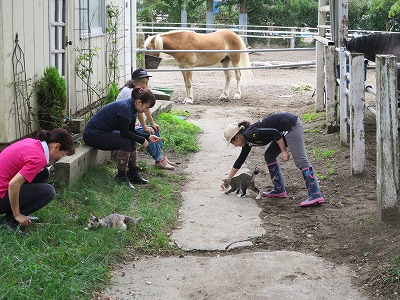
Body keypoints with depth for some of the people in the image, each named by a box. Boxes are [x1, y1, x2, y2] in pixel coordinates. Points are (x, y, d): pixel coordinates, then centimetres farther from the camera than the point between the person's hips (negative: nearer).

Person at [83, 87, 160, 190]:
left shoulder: (132, 108, 3)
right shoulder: (125, 108, -26)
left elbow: (131, 131, 12)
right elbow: (124, 133, -24)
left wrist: (148, 137, 2)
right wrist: (142, 140, -14)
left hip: (103, 132, 10)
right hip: (91, 135, -10)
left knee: (132, 141, 4)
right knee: (125, 142, -23)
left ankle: (133, 174, 8)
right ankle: (121, 176, -13)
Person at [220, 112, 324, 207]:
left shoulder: (250, 134, -15)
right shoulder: (248, 141, 14)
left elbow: (274, 133, -21)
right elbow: (240, 160, 24)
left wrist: (284, 151, -14)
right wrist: (228, 180, 30)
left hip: (291, 125, -10)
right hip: (285, 131, 10)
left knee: (300, 160, -16)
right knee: (269, 155, 14)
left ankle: (316, 196, -24)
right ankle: (279, 190, 15)